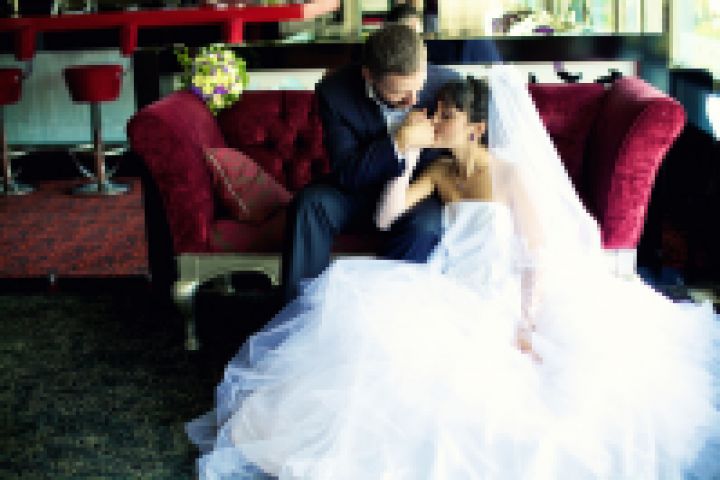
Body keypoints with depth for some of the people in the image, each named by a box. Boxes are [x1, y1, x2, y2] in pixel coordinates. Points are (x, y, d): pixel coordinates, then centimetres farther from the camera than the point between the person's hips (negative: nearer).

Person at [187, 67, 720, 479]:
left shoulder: (510, 174, -8)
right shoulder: (440, 171, 9)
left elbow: (540, 254, -10)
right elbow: (386, 217, 3)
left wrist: (527, 323, -20)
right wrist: (406, 159, -4)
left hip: (498, 298, -6)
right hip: (449, 295, 6)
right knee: (371, 311, -17)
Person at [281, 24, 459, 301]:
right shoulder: (335, 92, -18)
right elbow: (345, 174, -21)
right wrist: (398, 143, -32)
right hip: (361, 192, 1)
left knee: (425, 226, -34)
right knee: (309, 203, -26)